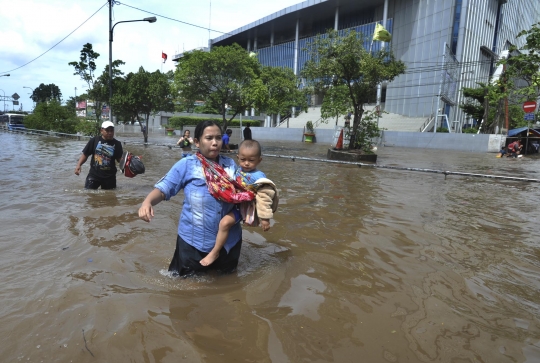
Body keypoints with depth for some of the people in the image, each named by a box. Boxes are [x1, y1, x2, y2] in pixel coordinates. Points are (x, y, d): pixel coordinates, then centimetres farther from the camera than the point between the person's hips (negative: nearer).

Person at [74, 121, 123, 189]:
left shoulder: (117, 144, 1)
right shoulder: (94, 140, 0)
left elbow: (120, 159, -2)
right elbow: (85, 154, 4)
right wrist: (79, 165, -7)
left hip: (109, 176, 1)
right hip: (94, 174, -1)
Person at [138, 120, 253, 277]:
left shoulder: (231, 164, 1)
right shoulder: (186, 165, -9)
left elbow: (241, 192, 10)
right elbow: (163, 188, -11)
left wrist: (255, 195, -9)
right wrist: (147, 202, -31)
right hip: (194, 239, -3)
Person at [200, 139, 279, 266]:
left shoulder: (258, 178, -22)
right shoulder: (239, 170, -1)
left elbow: (264, 198, -22)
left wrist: (264, 218, -22)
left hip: (243, 207, -9)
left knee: (224, 223, -21)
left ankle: (214, 252, -4)